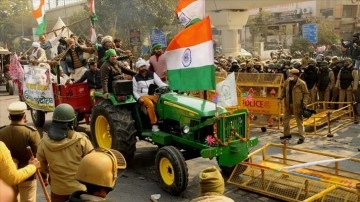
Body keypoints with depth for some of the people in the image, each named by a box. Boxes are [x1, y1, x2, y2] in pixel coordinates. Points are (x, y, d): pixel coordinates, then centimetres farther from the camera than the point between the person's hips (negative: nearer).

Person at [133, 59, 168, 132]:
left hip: (154, 95, 2)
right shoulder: (136, 78, 7)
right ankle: (154, 125, -31)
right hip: (143, 96, -2)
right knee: (150, 104, -36)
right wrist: (139, 98, -11)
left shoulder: (152, 74, 10)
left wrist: (167, 87, -22)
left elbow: (160, 83, -1)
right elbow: (135, 91, 8)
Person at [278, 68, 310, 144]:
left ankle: (302, 137, 9)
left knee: (299, 121, 0)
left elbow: (306, 93, -9)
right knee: (285, 119, 16)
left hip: (297, 105, -6)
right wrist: (280, 97, 0)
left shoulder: (302, 83, -14)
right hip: (288, 104, 6)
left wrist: (304, 103, -18)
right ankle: (287, 134, 33)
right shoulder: (287, 81, 2)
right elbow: (284, 90, 13)